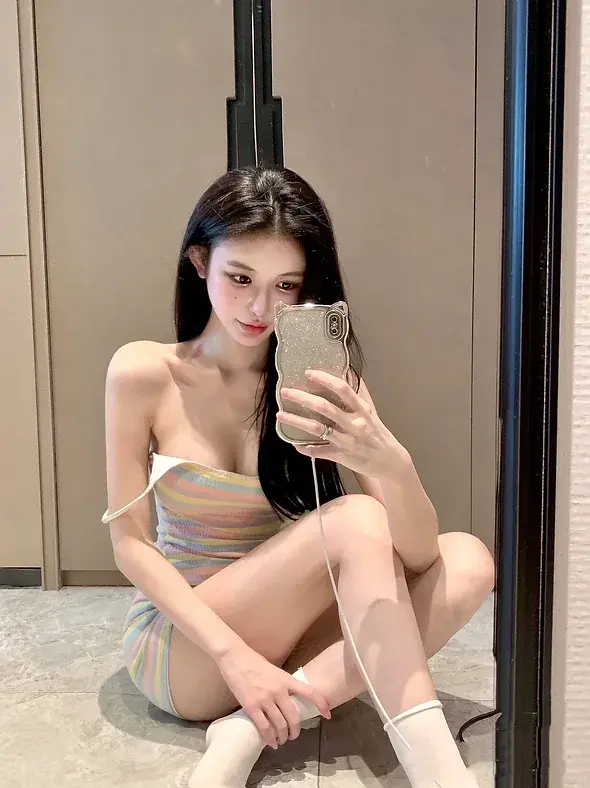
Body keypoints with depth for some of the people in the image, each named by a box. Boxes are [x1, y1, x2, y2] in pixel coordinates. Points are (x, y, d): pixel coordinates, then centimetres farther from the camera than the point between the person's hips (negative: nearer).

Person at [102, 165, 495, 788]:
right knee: (355, 521, -27)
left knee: (468, 560, -18)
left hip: (282, 639, 4)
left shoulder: (323, 381, -8)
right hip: (177, 651, -4)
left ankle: (254, 727, -24)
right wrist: (233, 654, -22)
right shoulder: (143, 374, -12)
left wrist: (392, 465, -39)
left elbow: (419, 559, -15)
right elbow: (130, 543, -10)